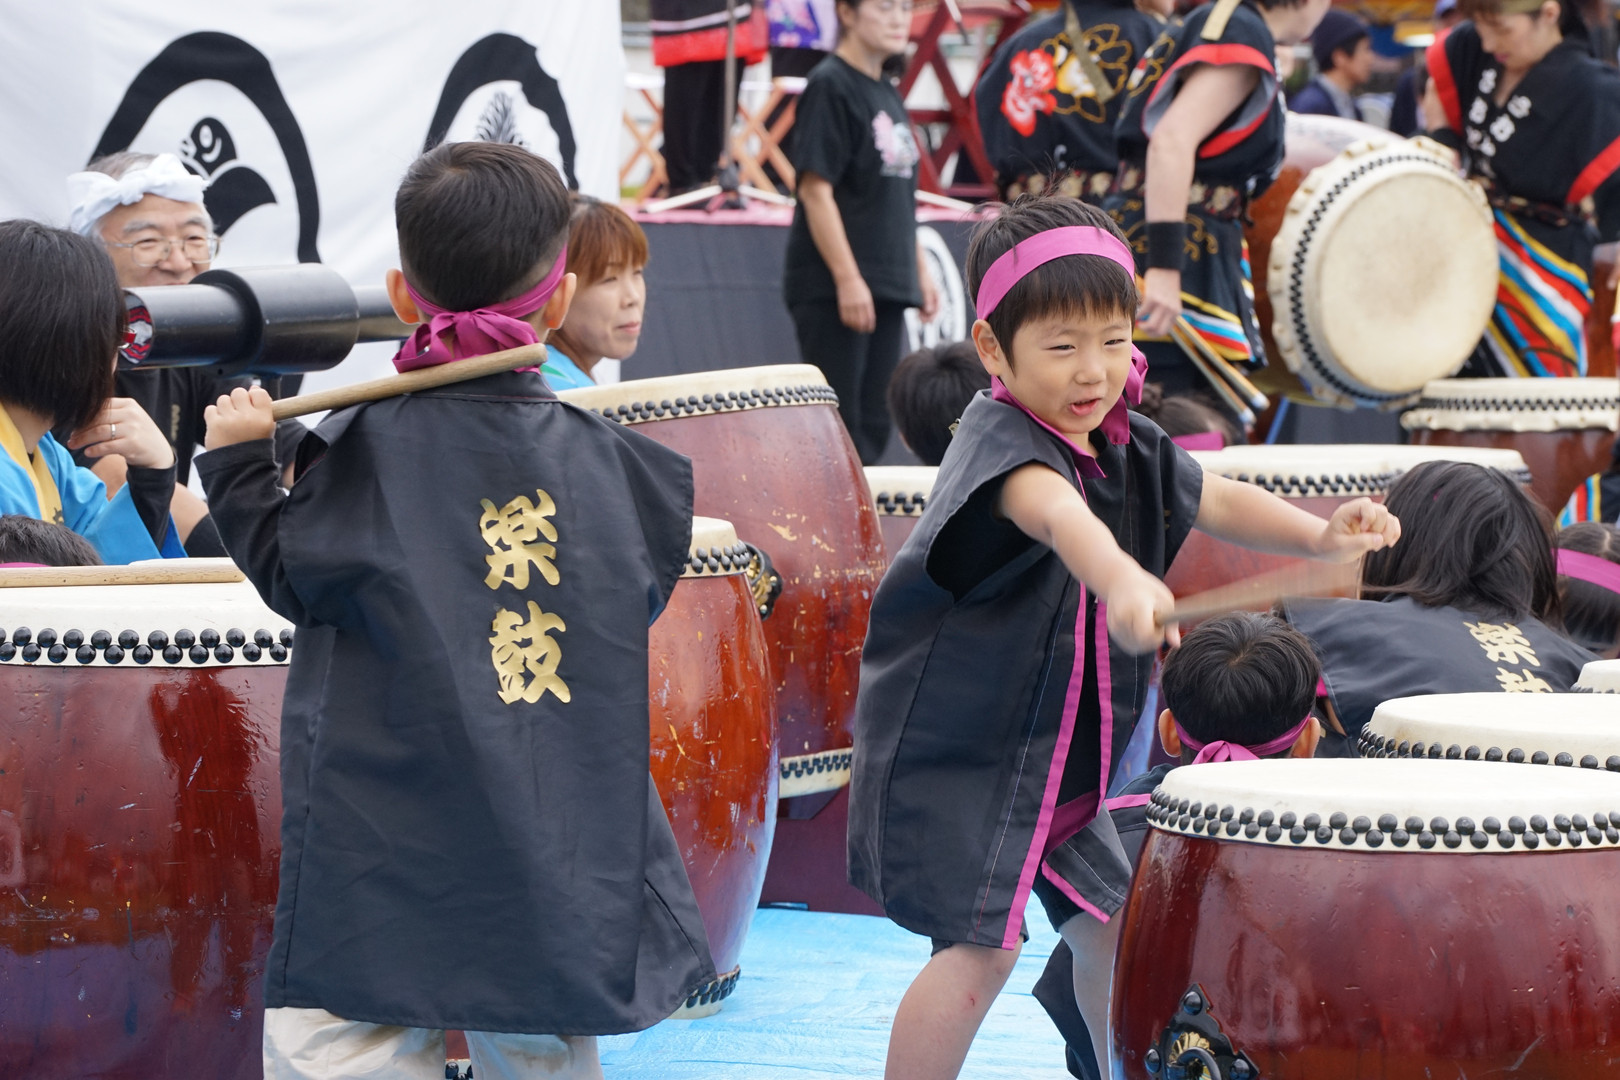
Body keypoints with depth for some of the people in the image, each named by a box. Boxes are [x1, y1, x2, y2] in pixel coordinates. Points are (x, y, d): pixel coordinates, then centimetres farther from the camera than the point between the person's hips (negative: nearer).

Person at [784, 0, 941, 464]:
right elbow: (816, 190, -16)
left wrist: (920, 272, 18)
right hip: (831, 288, -8)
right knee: (839, 420, -7)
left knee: (873, 424, 10)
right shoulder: (830, 85, -11)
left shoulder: (887, 93, 15)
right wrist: (847, 278, -19)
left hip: (887, 286, 8)